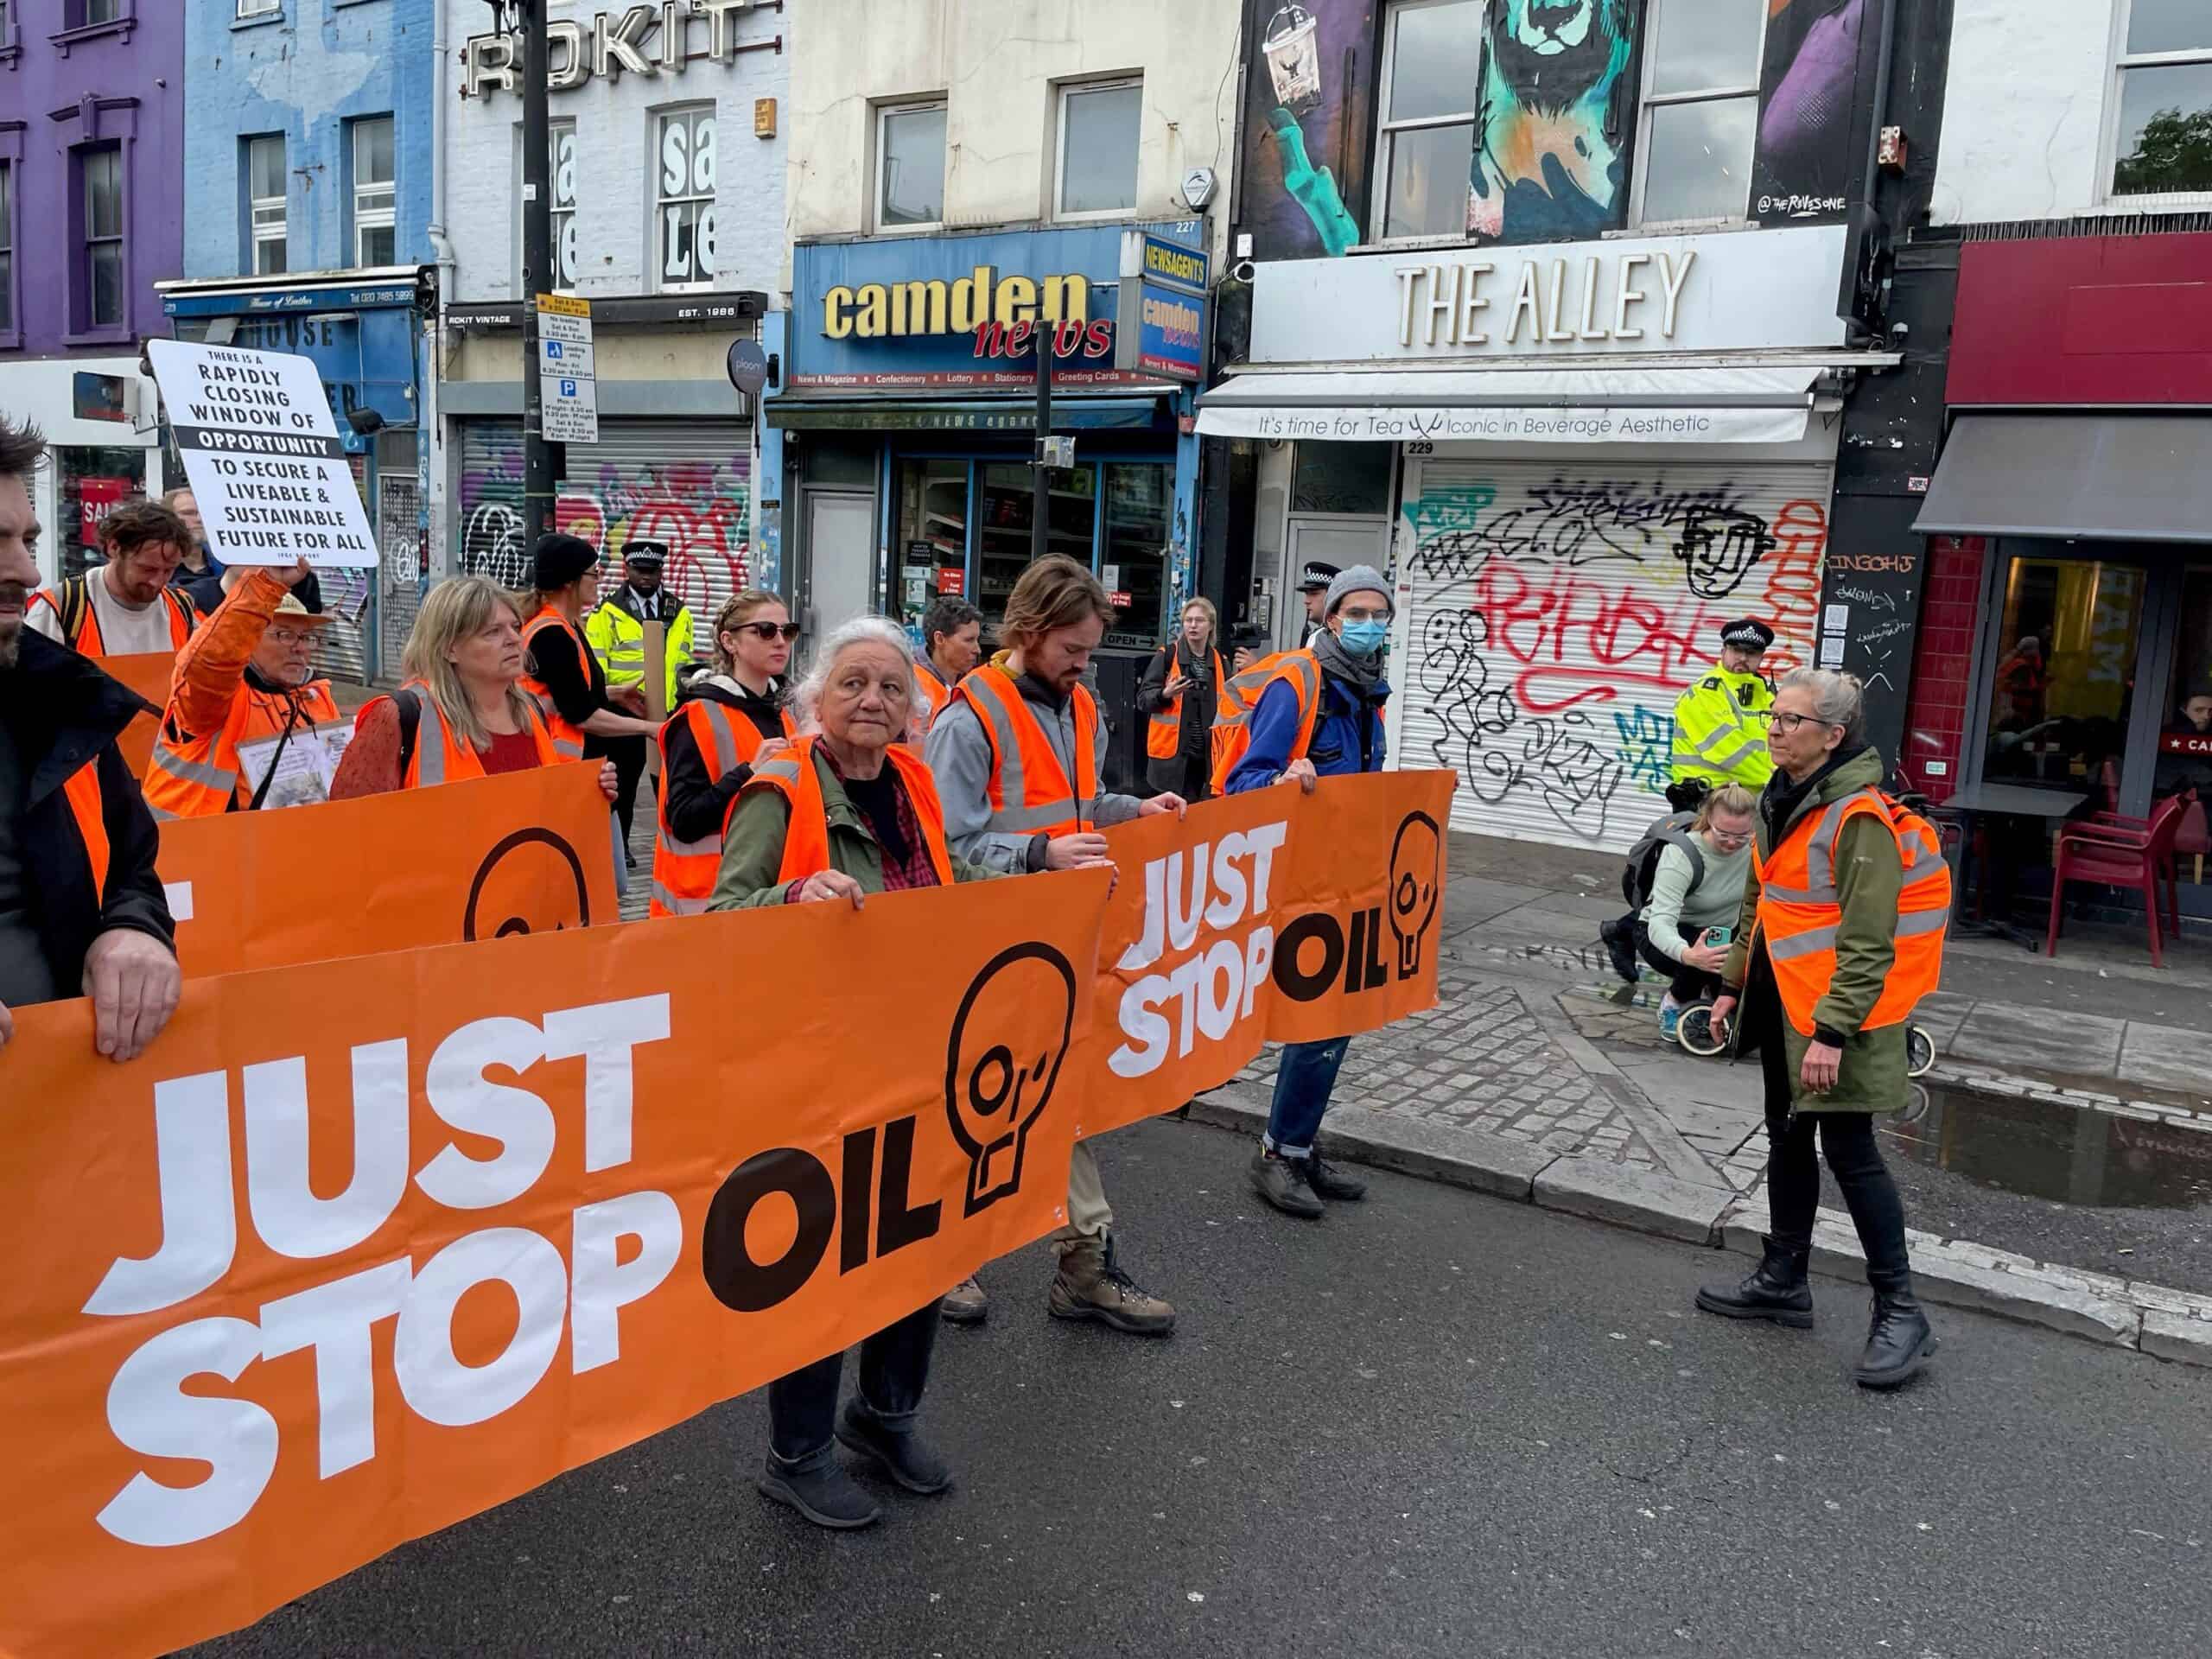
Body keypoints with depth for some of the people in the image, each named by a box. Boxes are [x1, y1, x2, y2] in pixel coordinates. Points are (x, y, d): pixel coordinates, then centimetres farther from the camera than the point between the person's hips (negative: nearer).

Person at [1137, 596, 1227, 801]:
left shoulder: (1219, 661, 12)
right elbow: (1143, 698, -4)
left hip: (1207, 754, 4)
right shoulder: (1167, 655, -3)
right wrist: (1165, 695, -22)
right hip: (1174, 751, -4)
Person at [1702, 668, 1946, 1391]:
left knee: (1847, 1148, -5)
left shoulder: (1859, 819, -20)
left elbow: (1867, 942, -23)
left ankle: (1899, 1312, 9)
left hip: (1840, 1008, -9)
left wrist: (1833, 1033, -25)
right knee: (1788, 1139, 17)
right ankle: (1782, 1281, 30)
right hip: (1784, 1003, 9)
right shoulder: (1784, 803, 9)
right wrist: (1734, 985, 19)